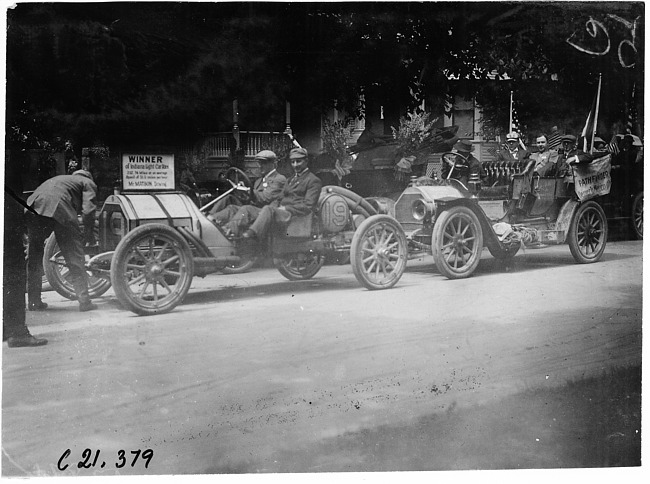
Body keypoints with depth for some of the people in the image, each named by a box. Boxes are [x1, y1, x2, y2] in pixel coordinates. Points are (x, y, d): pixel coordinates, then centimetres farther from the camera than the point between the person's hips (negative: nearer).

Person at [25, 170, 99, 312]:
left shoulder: (60, 178, 41)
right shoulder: (88, 183, 23)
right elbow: (88, 210, 6)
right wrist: (89, 234, 18)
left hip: (34, 205, 6)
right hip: (59, 208, -5)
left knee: (34, 255, 18)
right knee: (74, 257, 5)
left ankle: (34, 302, 21)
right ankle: (84, 301, 6)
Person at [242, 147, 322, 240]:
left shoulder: (314, 181, 1)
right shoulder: (291, 179, 28)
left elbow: (308, 207, -10)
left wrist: (285, 208, -14)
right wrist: (273, 206, -1)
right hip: (281, 212, 8)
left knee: (268, 209, -34)